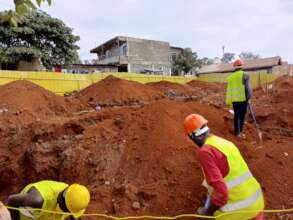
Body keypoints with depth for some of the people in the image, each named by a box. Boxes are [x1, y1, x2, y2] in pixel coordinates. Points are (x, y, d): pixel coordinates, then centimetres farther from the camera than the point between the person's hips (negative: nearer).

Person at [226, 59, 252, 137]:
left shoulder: (230, 77, 6)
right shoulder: (245, 75, -5)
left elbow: (229, 90, 5)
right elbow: (247, 87, -10)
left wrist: (228, 101, 9)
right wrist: (249, 97, -2)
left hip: (234, 99, 4)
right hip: (243, 98, -3)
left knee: (236, 115, 11)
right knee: (242, 115, 7)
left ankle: (237, 132, 15)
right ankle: (240, 131, 11)